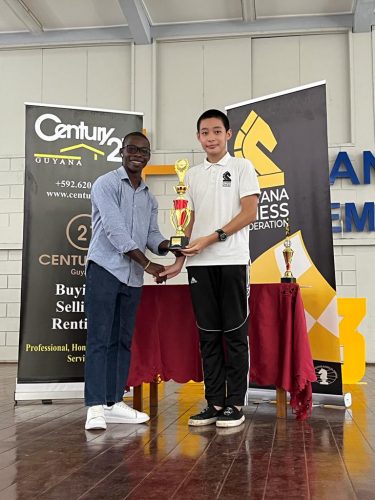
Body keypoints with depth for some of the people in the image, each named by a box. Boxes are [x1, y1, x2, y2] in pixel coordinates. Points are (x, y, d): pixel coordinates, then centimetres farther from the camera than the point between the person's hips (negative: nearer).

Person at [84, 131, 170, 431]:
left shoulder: (149, 198, 17)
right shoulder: (106, 184, -5)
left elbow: (152, 235, 12)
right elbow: (115, 231, -15)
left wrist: (166, 246, -12)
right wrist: (148, 264, -16)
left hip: (133, 276, 7)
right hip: (105, 269, -7)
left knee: (123, 340, 8)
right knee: (99, 338, -7)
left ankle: (113, 403, 14)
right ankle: (95, 407, -6)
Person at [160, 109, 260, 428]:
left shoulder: (242, 167, 5)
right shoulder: (193, 175, 18)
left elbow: (250, 213, -5)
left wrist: (211, 238, -12)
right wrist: (179, 262, 10)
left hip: (232, 261, -4)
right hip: (199, 264, 4)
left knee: (234, 333, -1)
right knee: (208, 334, 5)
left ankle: (235, 404, 7)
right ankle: (215, 403, 12)